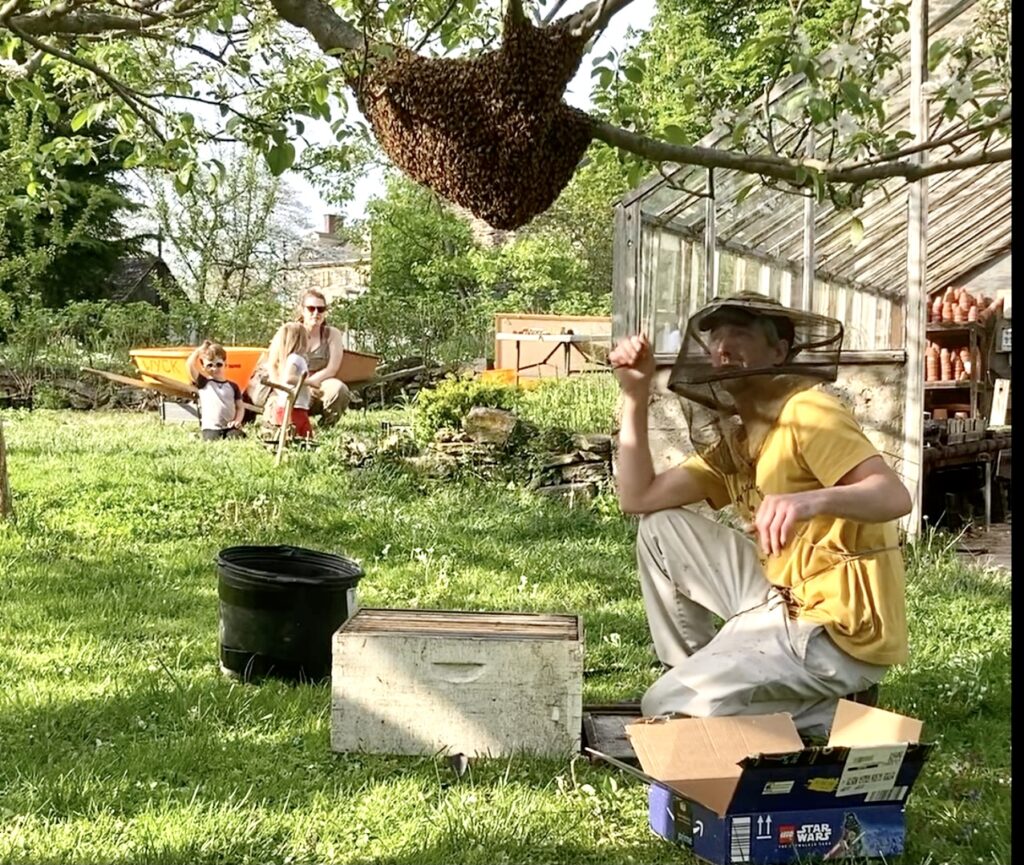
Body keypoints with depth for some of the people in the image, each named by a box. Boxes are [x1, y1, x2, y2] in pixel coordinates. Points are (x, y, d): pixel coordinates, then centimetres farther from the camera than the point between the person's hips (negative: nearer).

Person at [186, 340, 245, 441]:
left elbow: (240, 407, 14)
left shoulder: (233, 386, 12)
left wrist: (237, 420, -5)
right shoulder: (203, 383, 6)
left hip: (230, 427, 2)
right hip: (211, 428, -2)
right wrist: (199, 350, 1)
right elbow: (190, 365, -6)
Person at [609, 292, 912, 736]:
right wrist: (635, 394, 1)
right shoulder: (730, 437, 12)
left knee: (667, 709, -8)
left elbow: (896, 496, -29)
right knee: (662, 529, 7)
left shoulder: (808, 414, -15)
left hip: (837, 627, -9)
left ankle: (832, 712, 1)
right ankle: (703, 676, 13)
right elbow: (638, 498, 7)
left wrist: (812, 500, -49)